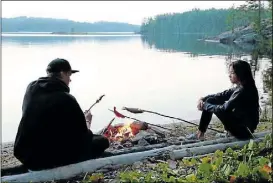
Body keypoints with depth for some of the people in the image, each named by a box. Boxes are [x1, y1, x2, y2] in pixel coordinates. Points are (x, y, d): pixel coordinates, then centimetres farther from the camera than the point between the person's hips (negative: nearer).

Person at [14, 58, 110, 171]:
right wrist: (87, 121, 11)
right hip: (49, 159, -7)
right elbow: (83, 137, -10)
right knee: (102, 141, 3)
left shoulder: (31, 89, 4)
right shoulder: (66, 99, -17)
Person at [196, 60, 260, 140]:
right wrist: (203, 99, -5)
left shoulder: (243, 91, -24)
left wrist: (205, 106, -11)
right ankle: (200, 133, 10)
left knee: (209, 104, -13)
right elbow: (221, 96, 10)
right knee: (210, 101, 7)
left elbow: (224, 109, -25)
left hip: (243, 130, -10)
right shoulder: (238, 88, 5)